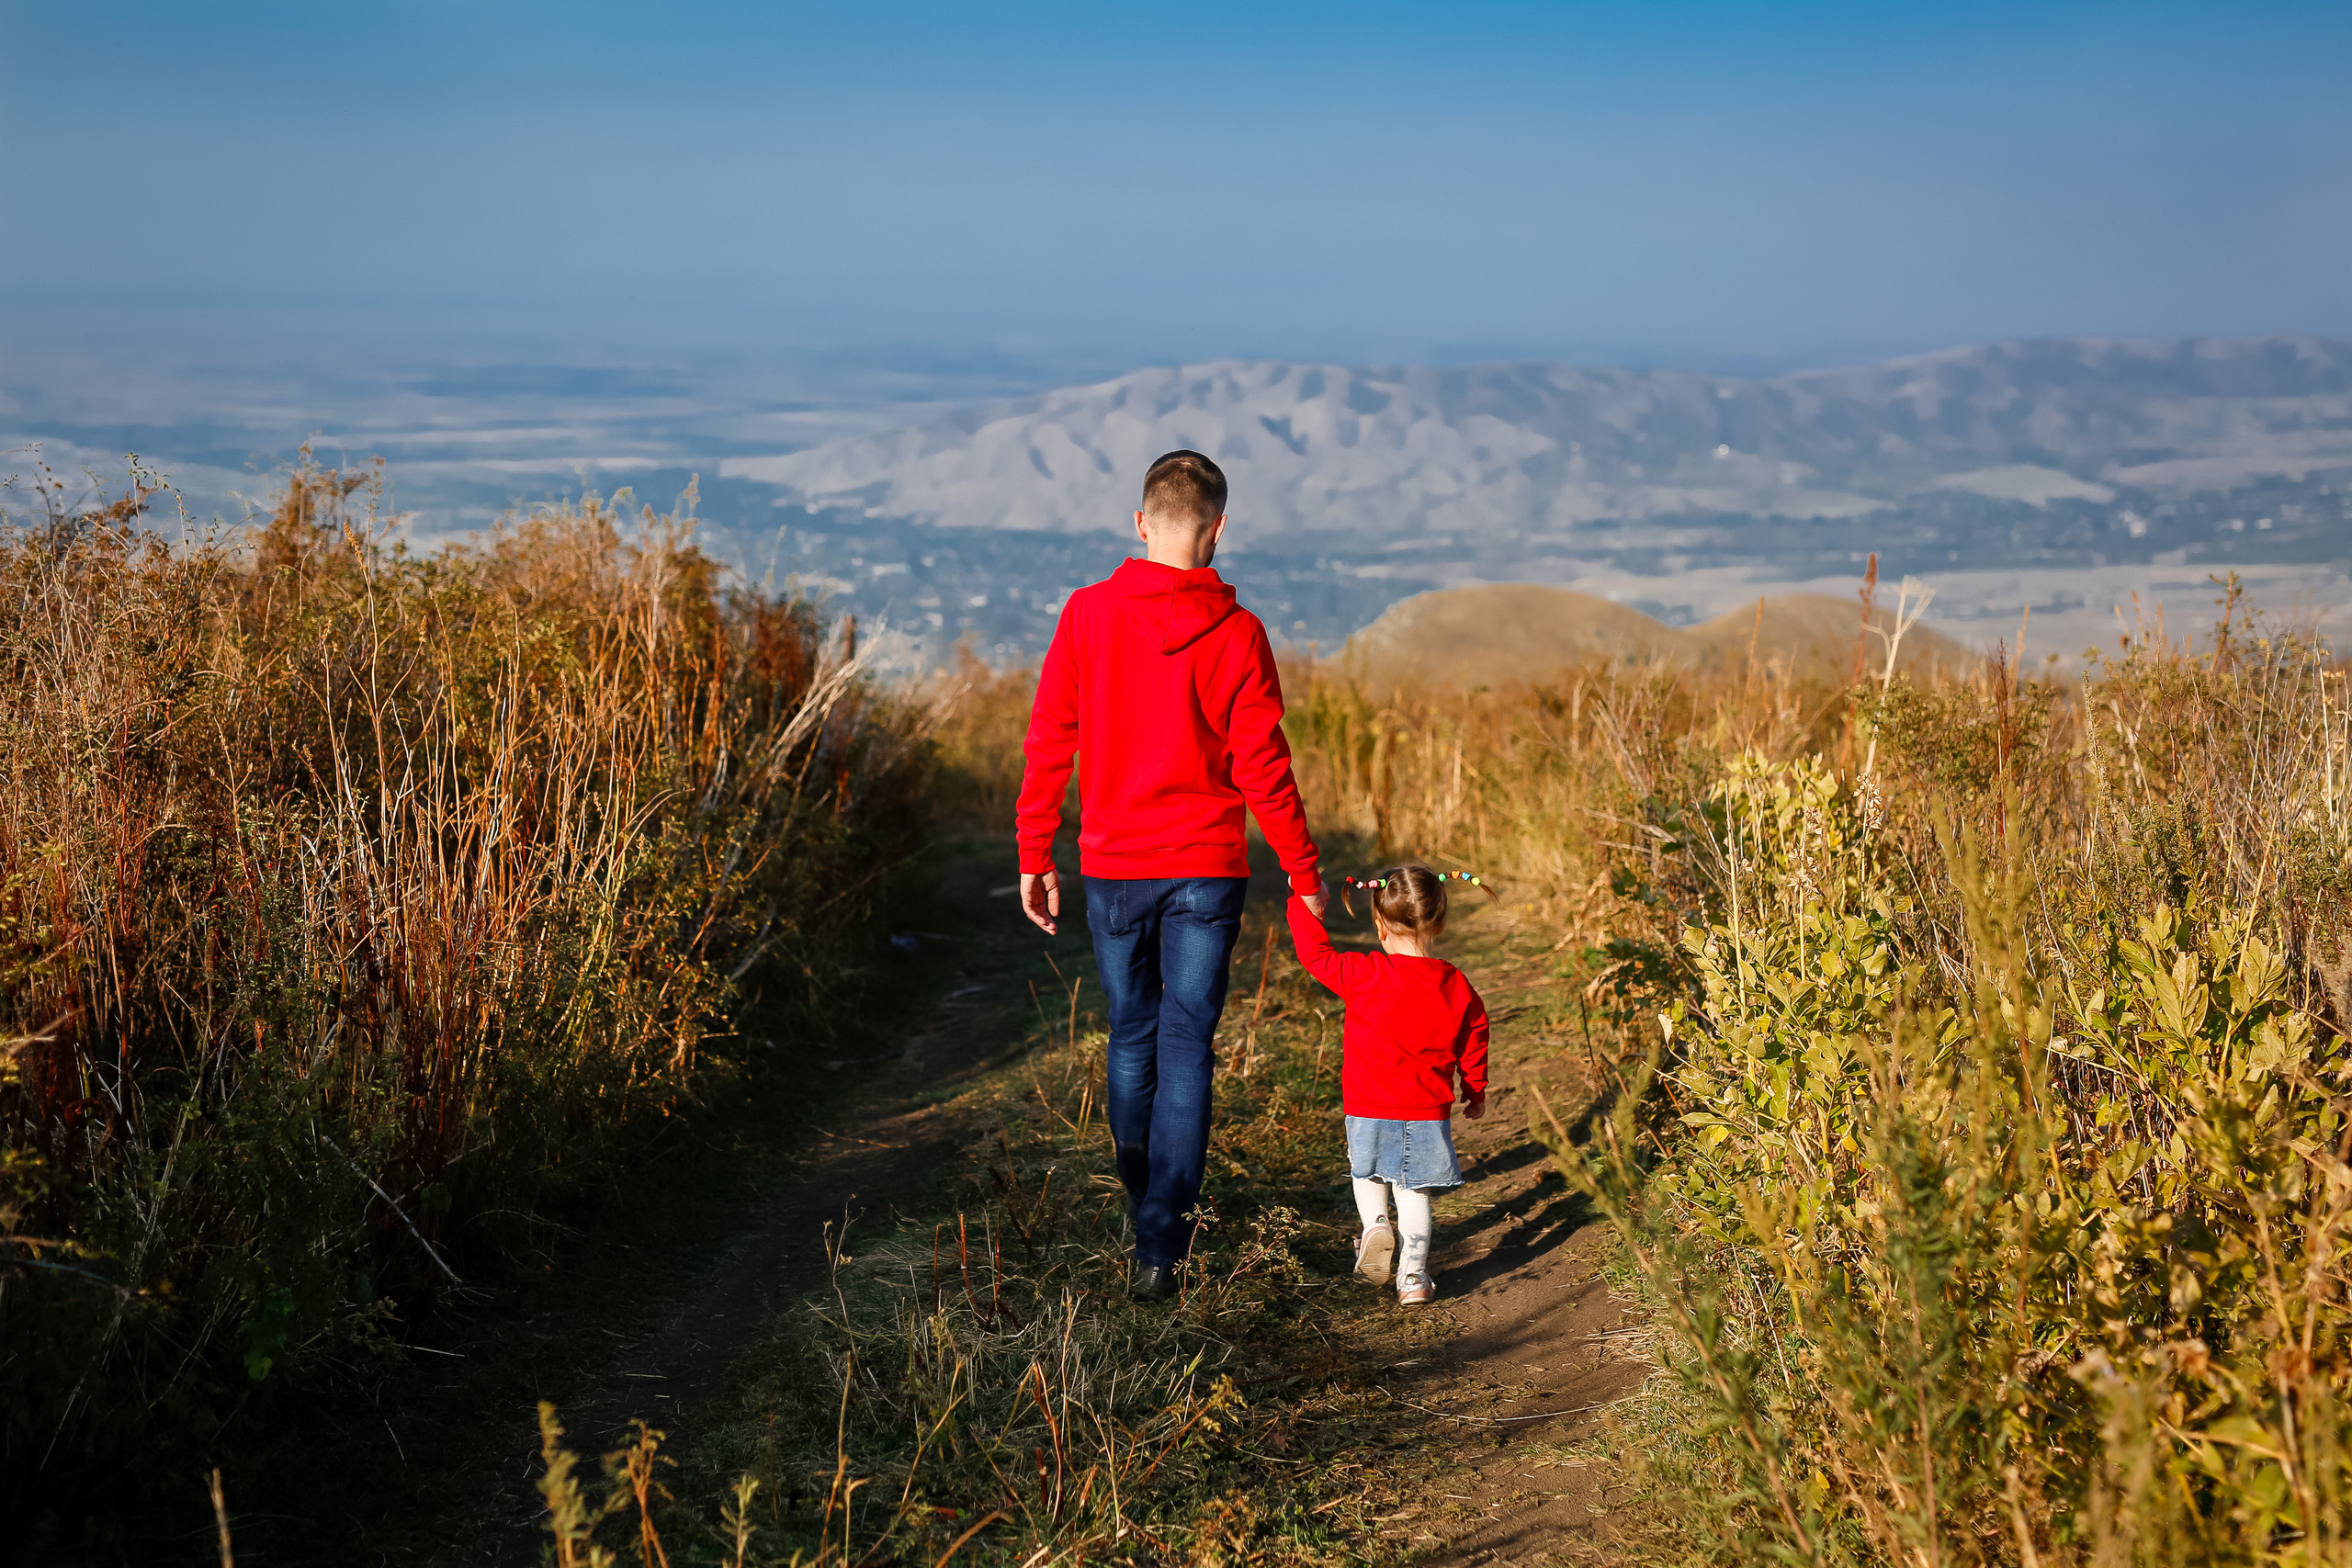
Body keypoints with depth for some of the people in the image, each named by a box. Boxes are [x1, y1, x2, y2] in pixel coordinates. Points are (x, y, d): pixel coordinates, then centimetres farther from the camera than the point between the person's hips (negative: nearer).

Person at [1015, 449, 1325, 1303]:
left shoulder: (1087, 614, -4)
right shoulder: (1236, 633, -8)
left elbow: (1048, 745, -2)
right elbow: (1262, 768, -7)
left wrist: (1035, 857, 7)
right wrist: (1304, 873, 4)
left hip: (1113, 869, 2)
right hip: (1206, 873, -2)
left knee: (1131, 1039, 18)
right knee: (1185, 1050, 3)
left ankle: (1145, 1210, 34)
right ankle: (1160, 1246, -1)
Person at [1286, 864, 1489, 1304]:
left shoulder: (1364, 975, -14)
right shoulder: (1456, 986, -1)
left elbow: (1317, 954, -2)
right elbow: (1474, 1040, 11)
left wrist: (1304, 905, 11)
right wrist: (1475, 1091, 26)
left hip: (1369, 1111, -2)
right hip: (1428, 1115, 2)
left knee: (1367, 1173, 25)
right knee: (1414, 1192, 12)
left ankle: (1375, 1224, 1)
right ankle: (1413, 1273, 7)